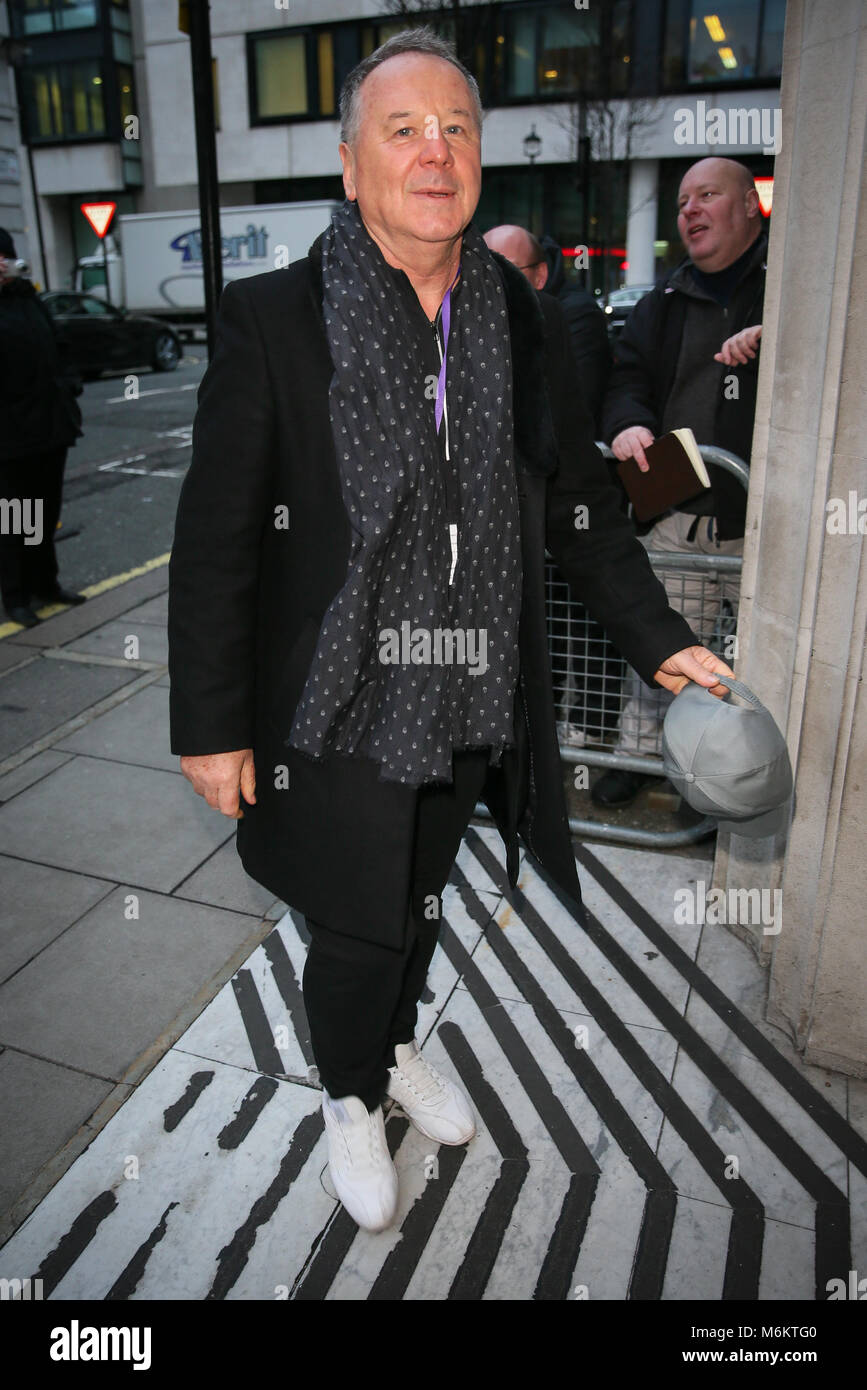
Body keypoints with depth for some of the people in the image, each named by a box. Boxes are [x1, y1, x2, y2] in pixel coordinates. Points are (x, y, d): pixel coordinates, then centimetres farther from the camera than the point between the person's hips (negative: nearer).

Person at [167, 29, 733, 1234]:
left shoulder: (527, 324, 2)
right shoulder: (273, 322, -11)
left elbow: (578, 501, 9)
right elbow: (215, 539, -11)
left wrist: (660, 640, 4)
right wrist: (211, 726, -11)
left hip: (469, 701, 4)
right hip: (338, 706, -4)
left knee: (419, 902, 23)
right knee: (354, 930, 10)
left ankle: (398, 1044, 53)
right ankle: (351, 1099, 41)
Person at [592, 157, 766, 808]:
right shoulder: (665, 302, 16)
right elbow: (627, 378, 14)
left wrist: (777, 333, -22)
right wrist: (627, 422, -9)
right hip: (679, 514, 3)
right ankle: (638, 752, 27)